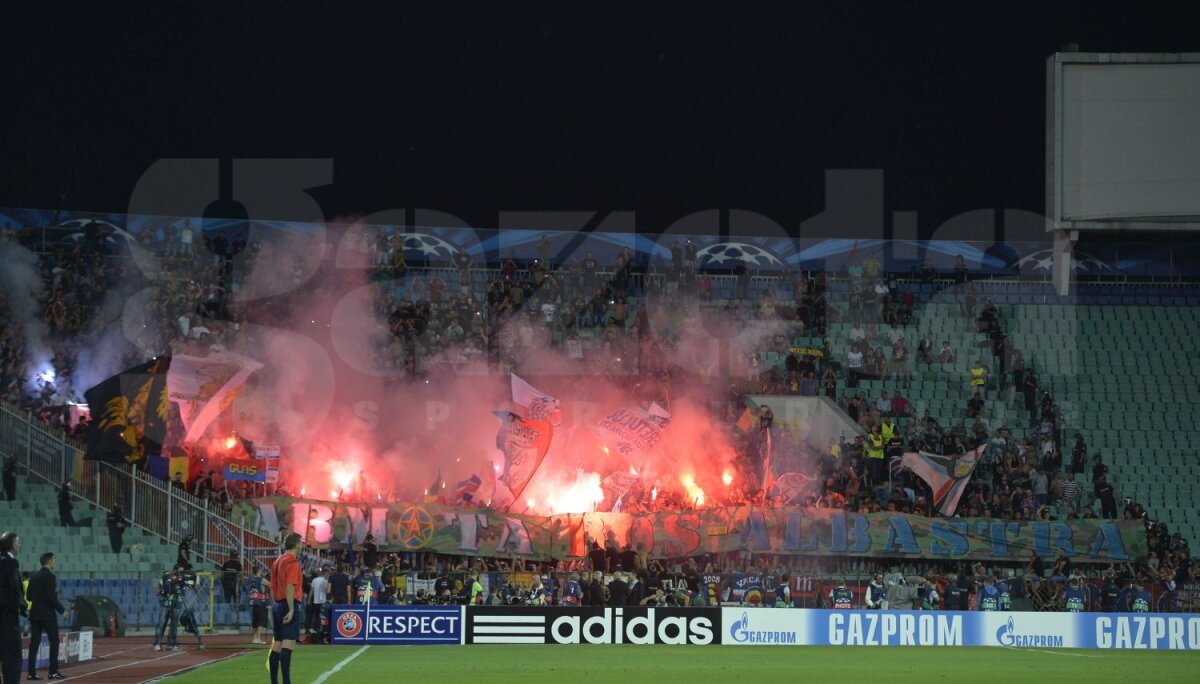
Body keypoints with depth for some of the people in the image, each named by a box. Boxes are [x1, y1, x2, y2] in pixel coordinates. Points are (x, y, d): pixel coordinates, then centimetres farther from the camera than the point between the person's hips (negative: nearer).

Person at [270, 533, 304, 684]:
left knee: (277, 646, 10)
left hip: (278, 606, 9)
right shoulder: (293, 562, -10)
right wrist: (291, 610, -22)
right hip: (289, 606, -9)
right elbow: (290, 587, -20)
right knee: (288, 645, -15)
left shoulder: (278, 562, 16)